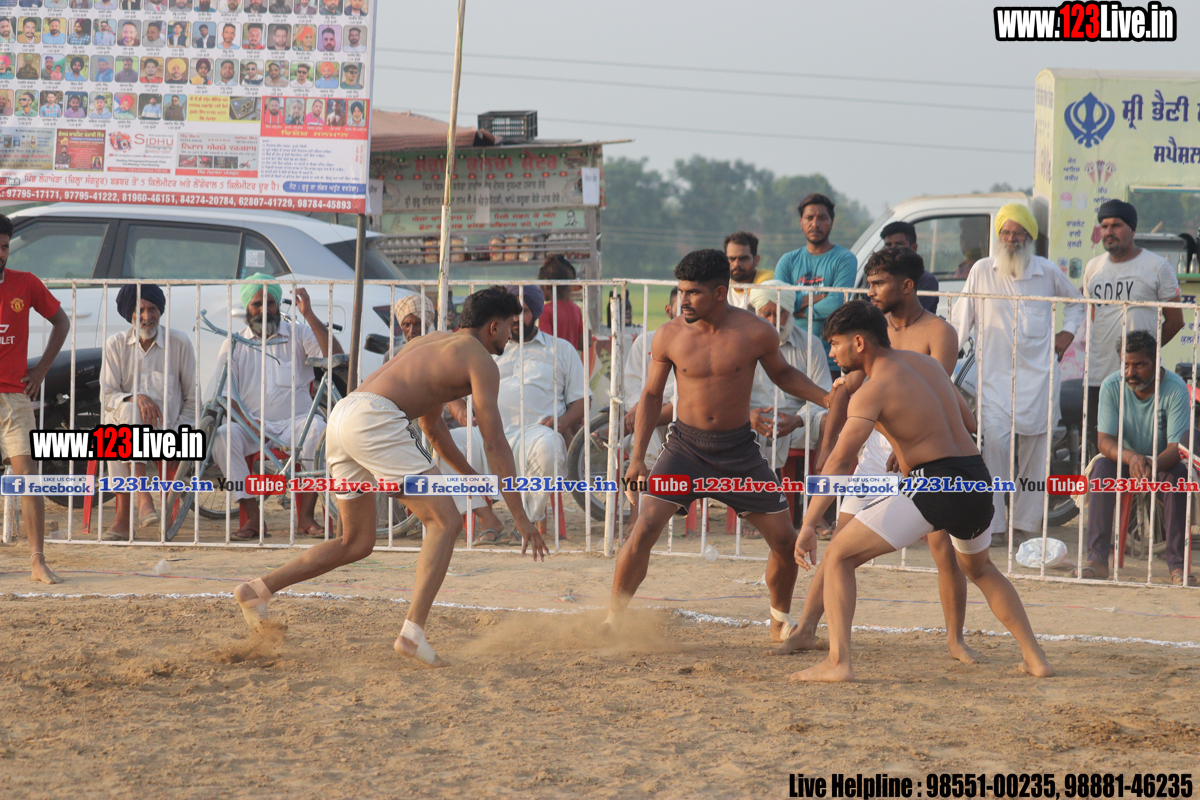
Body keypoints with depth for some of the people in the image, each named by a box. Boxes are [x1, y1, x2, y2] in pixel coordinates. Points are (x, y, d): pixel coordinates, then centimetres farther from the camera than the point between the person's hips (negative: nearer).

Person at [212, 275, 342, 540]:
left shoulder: (298, 334, 9)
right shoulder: (234, 345, 11)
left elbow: (334, 356, -8)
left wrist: (308, 315, -15)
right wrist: (248, 422, -14)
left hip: (294, 421, -1)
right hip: (252, 424, 1)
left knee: (317, 428, -34)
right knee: (222, 435, -31)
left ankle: (305, 517, -28)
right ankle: (253, 517, -26)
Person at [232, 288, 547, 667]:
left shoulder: (436, 341, 30)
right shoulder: (480, 360, 3)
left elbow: (432, 426, 40)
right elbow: (494, 443, -3)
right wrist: (519, 516, -2)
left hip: (342, 415, 9)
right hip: (374, 419, -9)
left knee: (357, 543, 19)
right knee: (445, 521, -6)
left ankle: (259, 589, 16)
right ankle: (413, 632, -17)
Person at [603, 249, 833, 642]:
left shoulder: (756, 333, -9)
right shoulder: (669, 337, -8)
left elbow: (782, 373, 11)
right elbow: (651, 395, 4)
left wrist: (829, 399, -2)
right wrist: (637, 458, 0)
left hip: (738, 448, 1)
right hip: (686, 445, -1)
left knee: (786, 540, 2)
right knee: (645, 528, -16)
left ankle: (780, 621, 27)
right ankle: (612, 621, -5)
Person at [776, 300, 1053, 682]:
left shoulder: (871, 391, -7)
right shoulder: (923, 362, 16)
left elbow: (840, 461, -15)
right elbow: (965, 417, 29)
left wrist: (809, 523, -18)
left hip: (934, 481, -8)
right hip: (977, 477, 8)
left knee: (838, 556, -3)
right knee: (980, 568, 35)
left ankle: (838, 661, -16)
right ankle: (1035, 658, 32)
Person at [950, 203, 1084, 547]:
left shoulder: (1048, 272, 9)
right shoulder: (982, 272, 6)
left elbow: (1075, 302, 27)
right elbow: (961, 318, 11)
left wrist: (1068, 332, 12)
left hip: (1038, 375, 2)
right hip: (995, 374, -2)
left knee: (1035, 446, 1)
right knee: (995, 443, -15)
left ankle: (1027, 523, 9)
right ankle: (992, 525, -13)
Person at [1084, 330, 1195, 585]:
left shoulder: (1175, 389, -21)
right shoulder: (1112, 386, -15)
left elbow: (1177, 448, -27)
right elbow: (1106, 442, -18)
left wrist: (1153, 466, -49)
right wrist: (1131, 458, -41)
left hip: (1164, 461, -2)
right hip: (1124, 457, 2)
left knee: (1178, 475, -34)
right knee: (1101, 467, -30)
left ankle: (1177, 564, -31)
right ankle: (1097, 559, -31)